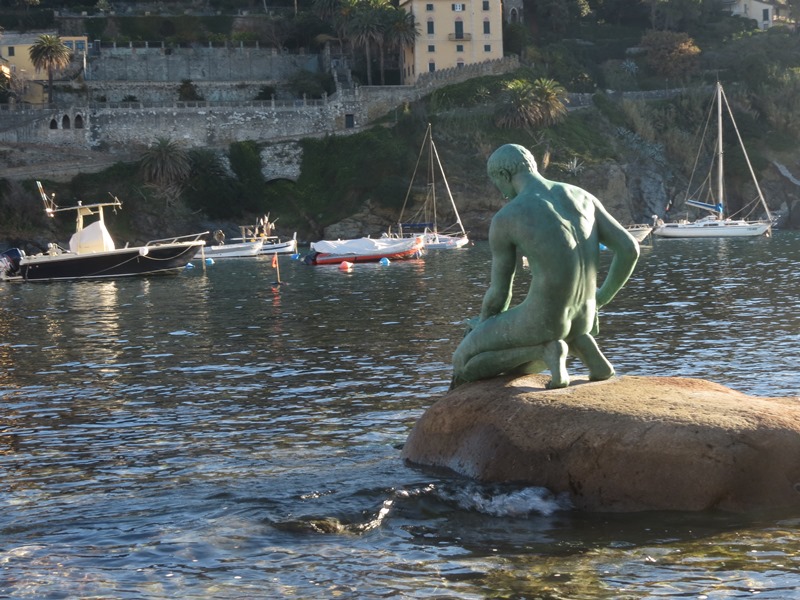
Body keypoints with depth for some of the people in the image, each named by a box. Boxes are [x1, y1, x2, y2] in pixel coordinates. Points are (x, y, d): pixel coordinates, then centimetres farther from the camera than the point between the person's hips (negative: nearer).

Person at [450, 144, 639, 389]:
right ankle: (577, 340, 8)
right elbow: (629, 248, 1)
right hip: (582, 317, 7)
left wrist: (481, 328, 18)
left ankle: (546, 349, -5)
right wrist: (602, 299, 17)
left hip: (542, 320, -7)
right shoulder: (582, 196, 4)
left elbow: (498, 293, -3)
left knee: (462, 364, 12)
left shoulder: (505, 218, -11)